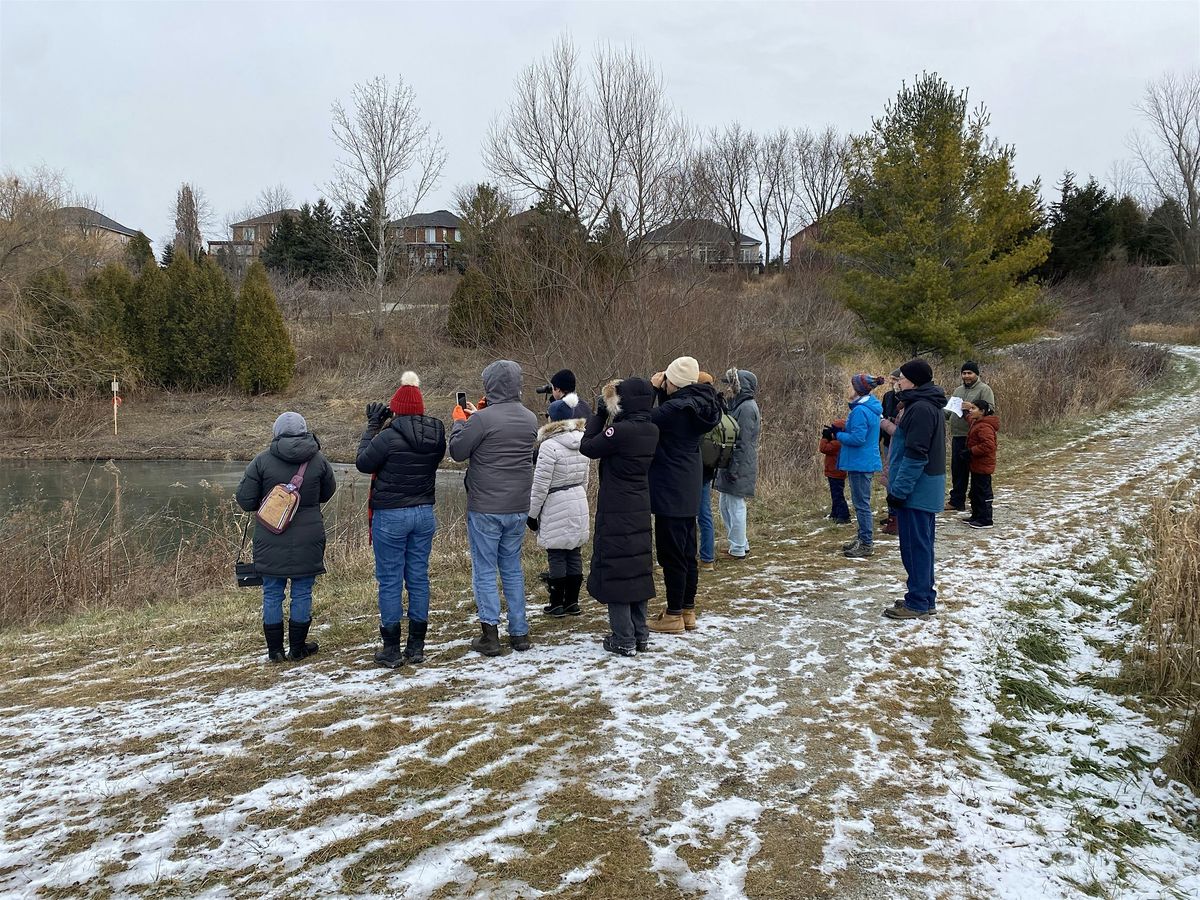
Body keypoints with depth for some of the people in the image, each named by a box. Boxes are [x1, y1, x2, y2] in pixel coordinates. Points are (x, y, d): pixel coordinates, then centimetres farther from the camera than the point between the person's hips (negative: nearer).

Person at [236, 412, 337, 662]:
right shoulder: (318, 460, -2)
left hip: (271, 540, 0)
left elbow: (245, 500, -4)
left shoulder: (262, 461, -7)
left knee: (272, 594, 10)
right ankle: (297, 647, 18)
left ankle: (275, 649, 16)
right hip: (307, 538, 0)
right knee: (302, 592, 9)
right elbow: (327, 493, 12)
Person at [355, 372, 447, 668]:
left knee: (390, 581, 4)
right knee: (418, 579, 12)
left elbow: (363, 463, -5)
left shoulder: (388, 437, -18)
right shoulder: (436, 435, 0)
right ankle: (417, 647, 18)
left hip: (391, 516, -5)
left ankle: (392, 650, 9)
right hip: (424, 513, 6)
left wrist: (373, 425, 2)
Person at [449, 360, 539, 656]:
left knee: (484, 571, 4)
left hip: (485, 509, -6)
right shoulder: (530, 419, 5)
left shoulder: (482, 419, -17)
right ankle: (519, 633, 18)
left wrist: (459, 421, 9)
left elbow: (457, 452, -7)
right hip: (518, 509, 6)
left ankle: (490, 634, 2)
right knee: (513, 569, 16)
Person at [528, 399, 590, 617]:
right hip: (579, 504, 7)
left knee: (557, 556, 0)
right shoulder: (582, 444, 7)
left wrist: (532, 513, -6)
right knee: (574, 552, 11)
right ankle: (572, 602, 18)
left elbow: (540, 485, -15)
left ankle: (557, 604, 6)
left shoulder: (549, 445, -16)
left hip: (555, 507, -7)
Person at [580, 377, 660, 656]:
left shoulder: (620, 430, -21)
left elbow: (587, 447, -9)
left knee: (615, 570, 2)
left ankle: (624, 640, 6)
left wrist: (599, 414, -1)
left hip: (615, 513, -7)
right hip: (640, 511, 7)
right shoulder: (651, 431, 2)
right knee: (638, 569, 15)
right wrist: (606, 415, 4)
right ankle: (640, 635, 22)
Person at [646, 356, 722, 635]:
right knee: (687, 551, 15)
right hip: (689, 489, 9)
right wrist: (661, 392, 2)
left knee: (671, 553, -1)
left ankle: (674, 615, 6)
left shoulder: (677, 407, -21)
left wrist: (652, 389, -8)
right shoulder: (698, 404, 6)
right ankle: (688, 611, 24)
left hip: (670, 491, -9)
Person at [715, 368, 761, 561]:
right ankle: (741, 544, 24)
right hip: (732, 466, 10)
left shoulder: (746, 408, -15)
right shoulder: (739, 405, 15)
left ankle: (738, 550, 7)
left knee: (736, 507, -2)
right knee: (725, 506, 15)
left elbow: (743, 443, -20)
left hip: (739, 467, -10)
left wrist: (733, 469, -20)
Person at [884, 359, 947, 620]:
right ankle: (925, 598, 23)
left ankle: (917, 603, 2)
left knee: (915, 547, -4)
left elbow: (915, 456, -22)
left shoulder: (921, 408, -18)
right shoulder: (929, 406, 15)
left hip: (916, 490, -10)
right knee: (921, 546, 15)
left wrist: (899, 490, -20)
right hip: (926, 490, 10)